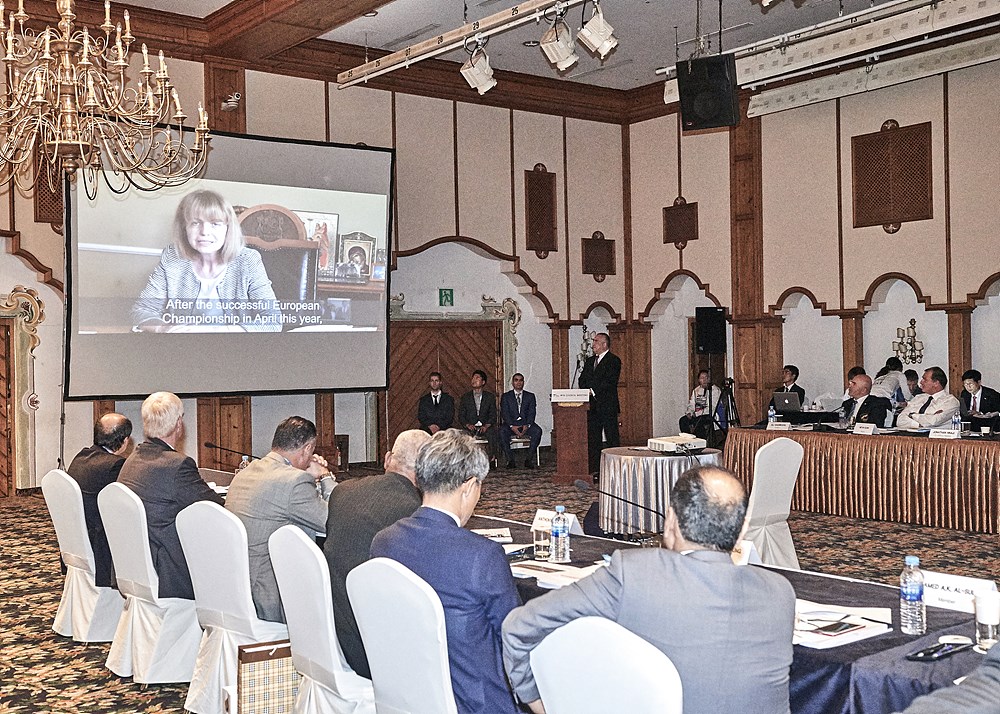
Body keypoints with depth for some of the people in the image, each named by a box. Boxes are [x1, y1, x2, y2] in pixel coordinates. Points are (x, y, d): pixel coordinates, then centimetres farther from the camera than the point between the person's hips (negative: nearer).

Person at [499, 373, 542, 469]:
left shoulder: (530, 396, 16)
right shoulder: (506, 396, 13)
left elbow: (531, 413, 3)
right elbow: (504, 413, -1)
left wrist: (527, 425, -17)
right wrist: (512, 426, -18)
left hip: (526, 425, 1)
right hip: (511, 424, -1)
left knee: (537, 430, -30)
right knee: (502, 431, -34)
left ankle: (529, 459, -26)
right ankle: (509, 460, -29)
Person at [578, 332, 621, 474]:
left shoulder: (614, 361, -5)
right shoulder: (590, 361, 18)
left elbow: (609, 382, -15)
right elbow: (582, 379, 14)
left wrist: (593, 391, -18)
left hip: (607, 406, -7)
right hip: (592, 406, 7)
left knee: (612, 438, -4)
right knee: (593, 438, 8)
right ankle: (593, 468, 12)